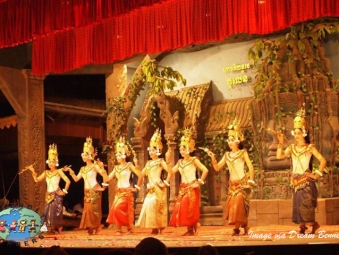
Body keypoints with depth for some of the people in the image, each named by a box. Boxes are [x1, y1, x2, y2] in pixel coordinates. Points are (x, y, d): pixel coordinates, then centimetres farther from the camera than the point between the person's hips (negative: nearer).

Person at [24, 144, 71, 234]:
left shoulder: (59, 171, -4)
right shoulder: (46, 172, 11)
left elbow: (68, 181, -9)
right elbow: (37, 180, 6)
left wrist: (64, 191, -9)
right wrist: (33, 171, -3)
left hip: (56, 195, -5)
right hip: (48, 195, 5)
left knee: (56, 212, -9)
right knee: (49, 212, 2)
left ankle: (58, 229, -1)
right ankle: (53, 228, 7)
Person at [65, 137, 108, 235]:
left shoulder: (94, 166, -6)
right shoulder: (83, 169, 15)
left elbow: (104, 175, -13)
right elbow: (76, 179, 16)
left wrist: (104, 186, -14)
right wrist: (70, 171, 7)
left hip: (94, 191, -7)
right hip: (87, 192, 7)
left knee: (93, 209, -8)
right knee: (87, 210, 3)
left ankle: (95, 228, -2)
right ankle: (90, 228, 8)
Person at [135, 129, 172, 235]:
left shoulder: (160, 161, -4)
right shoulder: (148, 163, 16)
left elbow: (170, 171, -17)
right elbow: (142, 174, 21)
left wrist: (166, 182, -19)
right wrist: (138, 184, 18)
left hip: (158, 187, -7)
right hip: (151, 188, 7)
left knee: (152, 205, -15)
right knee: (148, 205, 2)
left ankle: (157, 228, -9)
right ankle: (155, 227, 8)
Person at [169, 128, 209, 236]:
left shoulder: (194, 160, -7)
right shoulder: (180, 162, 13)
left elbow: (205, 170, -15)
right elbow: (171, 172, 8)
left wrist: (200, 182, -15)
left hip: (192, 188, -7)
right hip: (183, 188, 7)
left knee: (190, 208, -9)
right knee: (181, 208, 1)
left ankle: (192, 229, 0)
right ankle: (190, 229, 9)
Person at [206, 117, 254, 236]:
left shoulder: (243, 153, -2)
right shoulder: (227, 155, 10)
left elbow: (250, 166, -4)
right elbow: (217, 168, 7)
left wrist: (251, 180, -10)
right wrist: (213, 158, -7)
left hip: (242, 183, -6)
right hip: (232, 184, 6)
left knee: (239, 204, -14)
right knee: (232, 205, 4)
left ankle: (237, 228, -8)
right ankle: (243, 226, 14)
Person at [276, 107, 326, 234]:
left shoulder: (310, 147, -4)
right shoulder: (292, 148, 8)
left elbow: (323, 160, -9)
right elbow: (279, 156, -5)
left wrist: (317, 174, -12)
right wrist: (280, 143, -11)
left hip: (307, 181, -5)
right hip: (296, 181, 5)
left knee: (307, 204, -7)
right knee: (298, 204, 4)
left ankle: (313, 224, 5)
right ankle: (302, 226, 9)